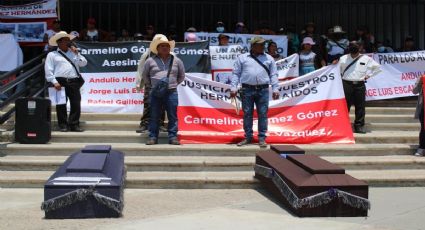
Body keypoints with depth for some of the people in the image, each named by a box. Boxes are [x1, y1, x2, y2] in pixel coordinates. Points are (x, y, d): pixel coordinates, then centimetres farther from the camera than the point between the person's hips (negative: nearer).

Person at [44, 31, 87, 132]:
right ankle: (63, 125, 4)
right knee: (61, 105, -2)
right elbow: (48, 70, 0)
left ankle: (74, 125, 3)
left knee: (76, 104, -3)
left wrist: (77, 53, 3)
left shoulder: (73, 53, 24)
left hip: (74, 82, 3)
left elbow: (83, 63, 13)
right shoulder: (52, 55, 10)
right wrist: (54, 82, -11)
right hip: (61, 82, -3)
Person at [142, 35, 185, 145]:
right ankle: (153, 137, 8)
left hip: (171, 92, 0)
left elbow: (181, 76, 19)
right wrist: (150, 85, 13)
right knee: (154, 116, 3)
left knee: (172, 116, 1)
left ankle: (172, 137, 6)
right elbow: (144, 75, 17)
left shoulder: (176, 61, 7)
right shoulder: (150, 61, 5)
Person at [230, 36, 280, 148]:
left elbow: (273, 75, 9)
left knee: (262, 114, -1)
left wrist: (275, 89, 0)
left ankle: (262, 138, 5)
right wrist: (233, 88, -2)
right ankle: (248, 137, 11)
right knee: (247, 114, 3)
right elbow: (236, 74, 7)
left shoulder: (269, 58, 12)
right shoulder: (242, 58, 9)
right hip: (247, 90, 0)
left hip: (263, 90, 1)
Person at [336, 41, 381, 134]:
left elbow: (378, 68, 13)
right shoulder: (343, 58, 5)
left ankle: (359, 126, 9)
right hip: (347, 84, 0)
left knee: (360, 106, 2)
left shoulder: (366, 59, 4)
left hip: (359, 85, 0)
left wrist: (369, 75, 6)